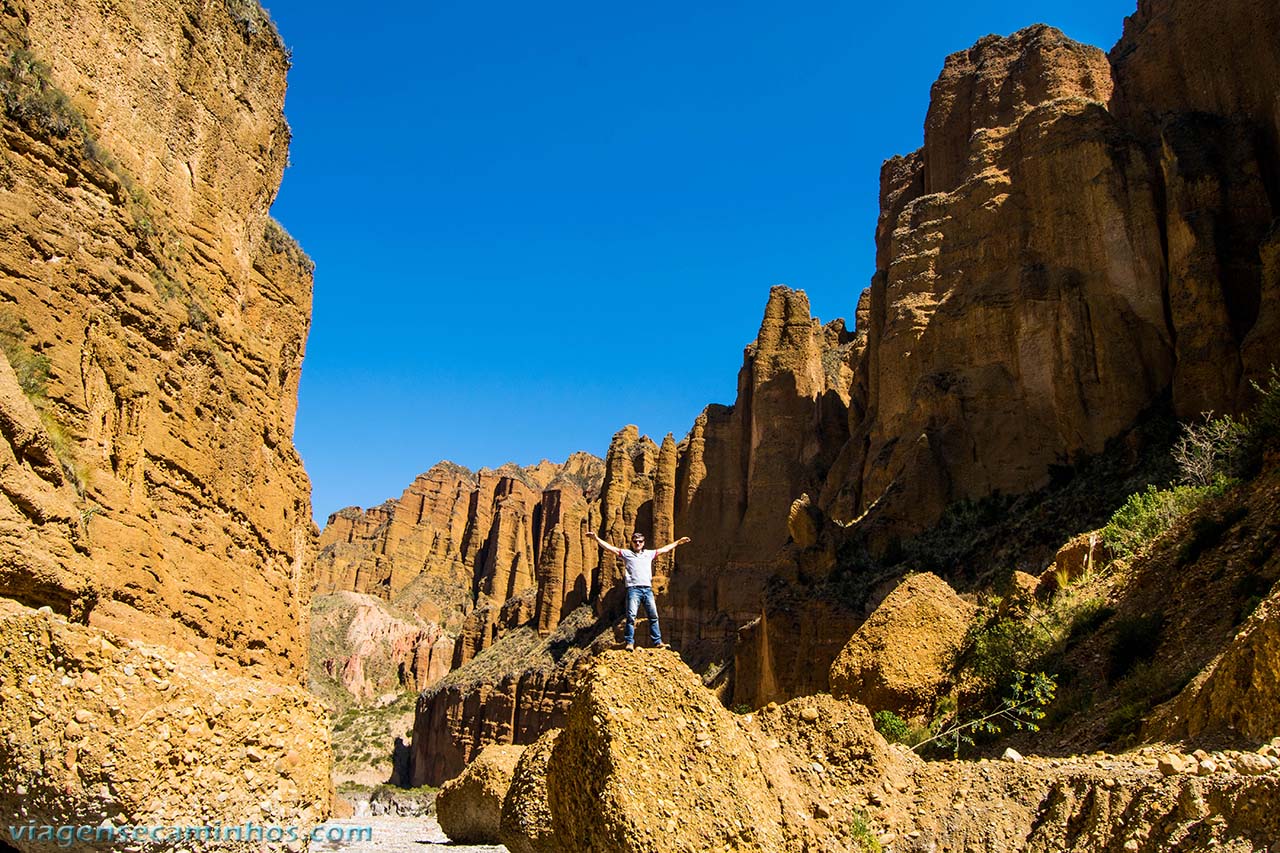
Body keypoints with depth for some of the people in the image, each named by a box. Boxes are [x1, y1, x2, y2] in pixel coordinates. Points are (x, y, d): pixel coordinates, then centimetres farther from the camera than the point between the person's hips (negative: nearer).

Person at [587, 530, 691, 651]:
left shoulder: (649, 553, 20)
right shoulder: (626, 553, 11)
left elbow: (665, 549, 30)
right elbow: (609, 547, 5)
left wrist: (679, 542, 34)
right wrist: (596, 538, -2)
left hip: (648, 589, 4)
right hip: (633, 588, -4)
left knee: (653, 616, 5)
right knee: (631, 616, -11)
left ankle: (658, 642, 11)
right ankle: (629, 643, -8)